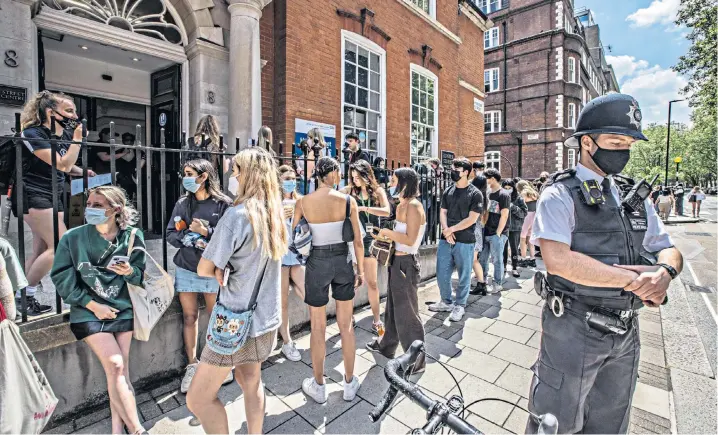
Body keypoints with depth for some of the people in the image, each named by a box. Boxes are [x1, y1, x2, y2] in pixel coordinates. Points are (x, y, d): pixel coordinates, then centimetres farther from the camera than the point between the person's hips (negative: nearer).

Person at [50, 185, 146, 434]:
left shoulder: (133, 237, -5)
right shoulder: (73, 238, -8)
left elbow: (141, 277, 3)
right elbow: (62, 278, -4)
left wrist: (130, 272, -20)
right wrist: (92, 304, -10)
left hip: (122, 310, 2)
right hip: (88, 312, -2)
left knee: (119, 370, 5)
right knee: (115, 366, -9)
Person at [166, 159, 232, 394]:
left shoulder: (223, 203, -8)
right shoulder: (182, 203, 5)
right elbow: (170, 233, 5)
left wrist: (206, 231, -20)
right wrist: (188, 239, -12)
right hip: (185, 267, 3)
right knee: (189, 316, 10)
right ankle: (192, 366, 26)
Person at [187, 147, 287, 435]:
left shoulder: (237, 214, -21)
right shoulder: (275, 214, 3)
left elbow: (204, 270, -15)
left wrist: (223, 272, 4)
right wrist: (230, 270, 3)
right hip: (266, 319, 8)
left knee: (198, 399, 10)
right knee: (251, 382, 25)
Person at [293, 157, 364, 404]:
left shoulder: (303, 203, -7)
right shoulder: (348, 201, -8)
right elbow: (358, 240, -4)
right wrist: (361, 270, 5)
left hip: (317, 262, 0)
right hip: (343, 262, 1)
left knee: (318, 328, 15)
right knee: (346, 326, 16)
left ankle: (318, 387, 33)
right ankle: (350, 384, 33)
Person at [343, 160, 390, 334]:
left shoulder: (378, 191, 0)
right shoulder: (349, 191, -1)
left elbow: (387, 211, -15)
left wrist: (362, 208, -23)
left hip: (370, 240, 1)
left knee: (372, 282, 10)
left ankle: (376, 320, 22)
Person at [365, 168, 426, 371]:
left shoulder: (413, 205, -18)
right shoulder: (402, 205, 10)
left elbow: (410, 239, -23)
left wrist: (387, 232, -16)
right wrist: (387, 235, 2)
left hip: (405, 264, -10)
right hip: (396, 261, 10)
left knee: (406, 313, 3)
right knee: (393, 308, 23)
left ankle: (416, 361, 21)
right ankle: (387, 345, 42)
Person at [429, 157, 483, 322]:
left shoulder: (475, 193, -6)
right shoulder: (448, 191, 10)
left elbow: (472, 219, -11)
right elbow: (443, 212, 8)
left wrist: (451, 229, -9)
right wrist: (446, 231, -8)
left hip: (465, 241, -5)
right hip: (445, 240, 5)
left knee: (463, 276, 8)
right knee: (442, 274, 10)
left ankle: (459, 305, 25)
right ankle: (446, 301, 30)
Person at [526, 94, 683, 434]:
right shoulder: (561, 194, -14)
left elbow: (668, 249, 10)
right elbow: (557, 260, -26)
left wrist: (665, 272, -12)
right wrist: (632, 277, -20)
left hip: (626, 331, 7)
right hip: (573, 330, -6)